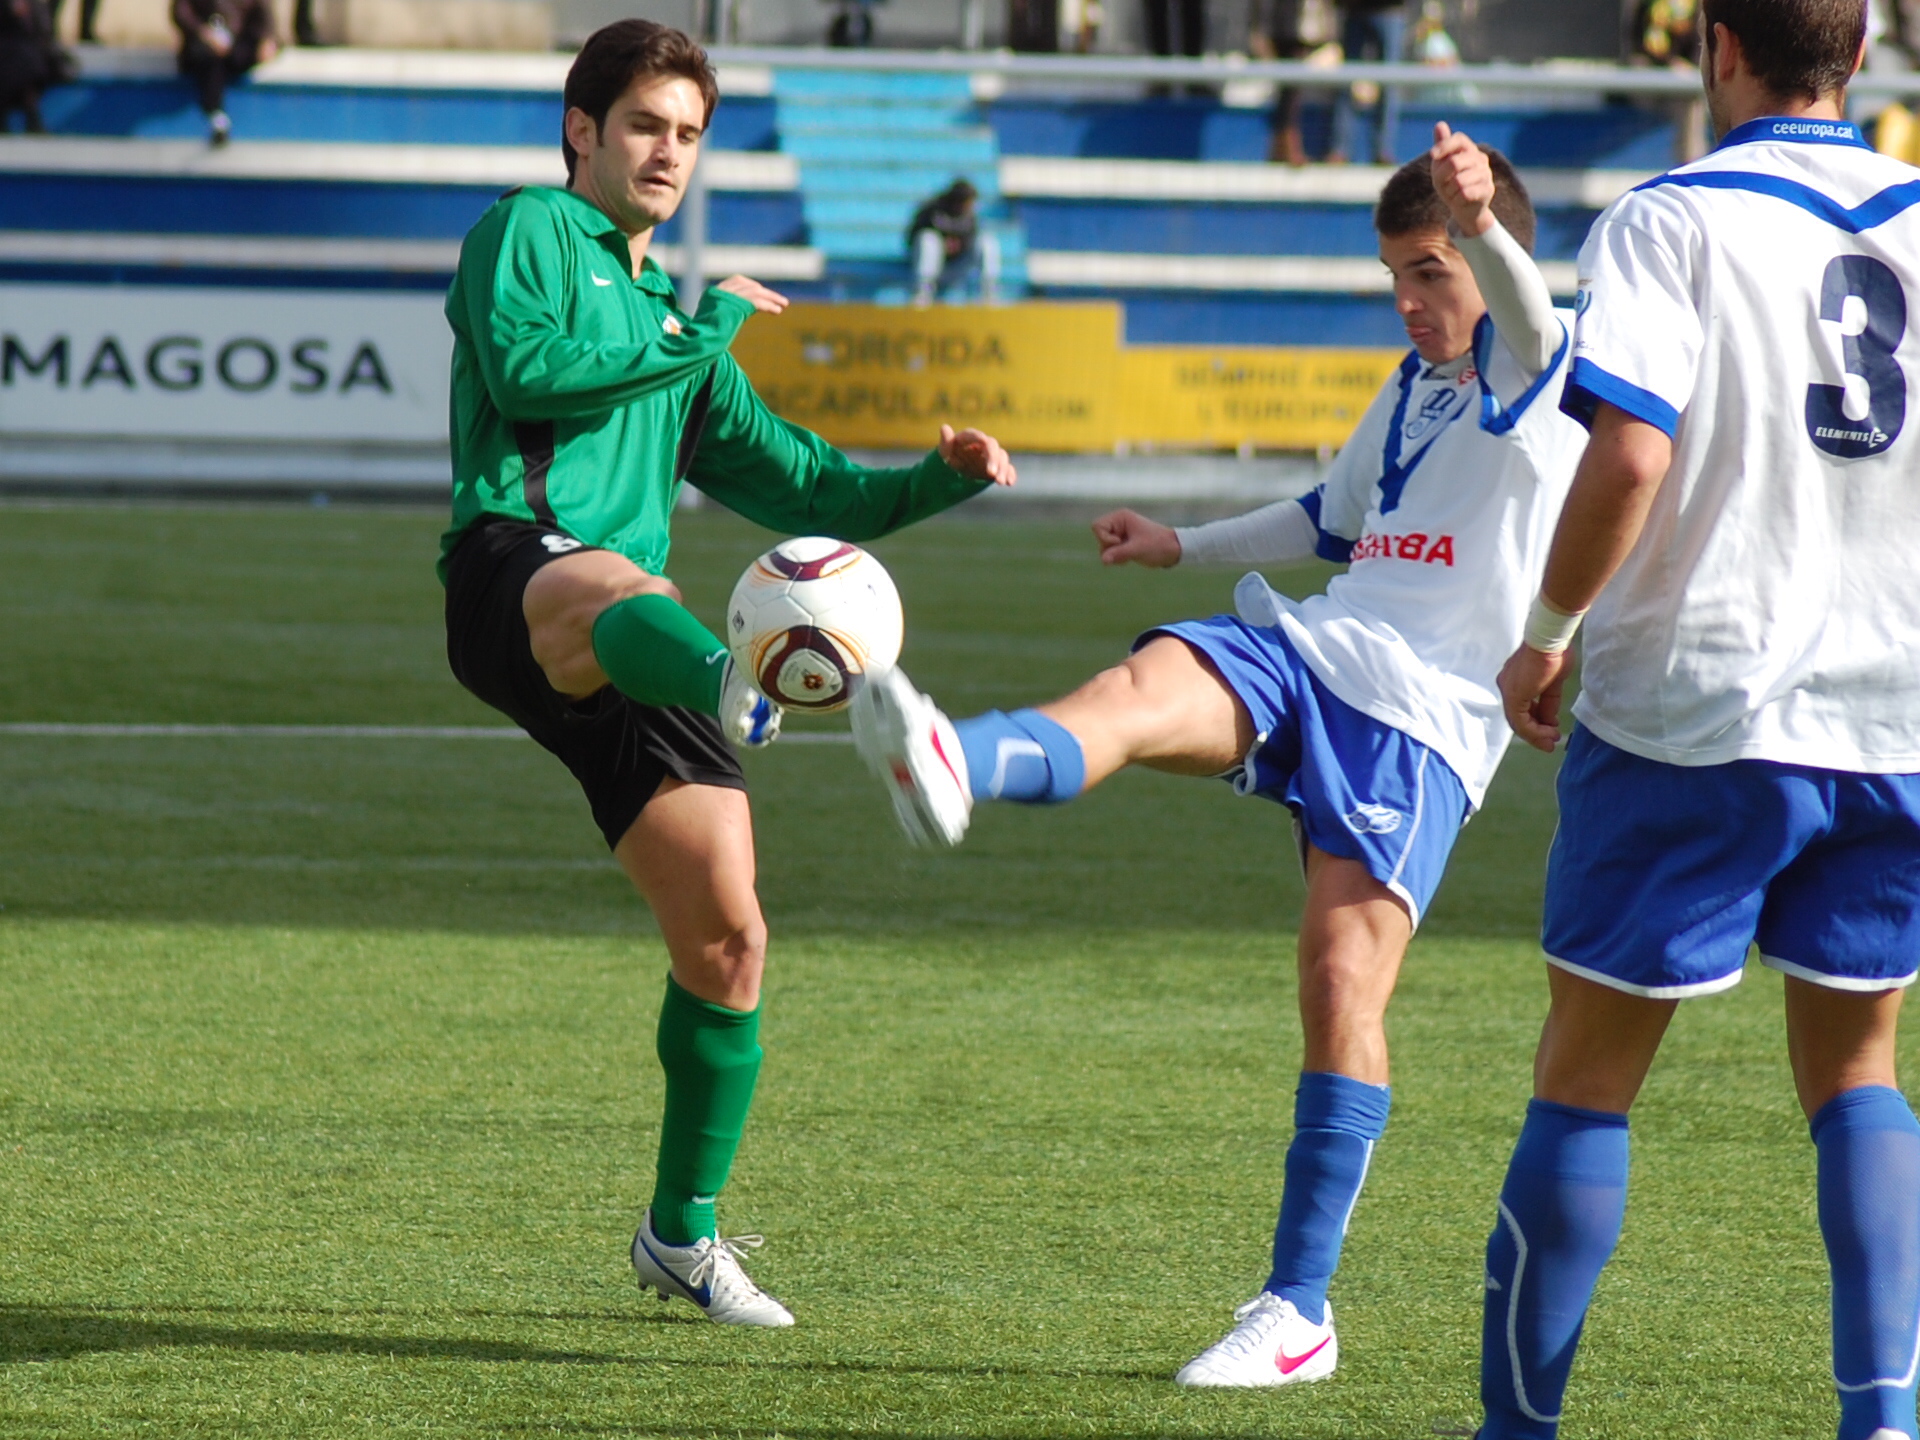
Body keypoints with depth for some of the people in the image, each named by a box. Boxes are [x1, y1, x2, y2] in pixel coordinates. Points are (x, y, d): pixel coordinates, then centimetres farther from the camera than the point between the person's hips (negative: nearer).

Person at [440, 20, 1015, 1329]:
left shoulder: (674, 315, 34)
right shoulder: (529, 232, 12)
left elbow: (800, 489, 33)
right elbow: (526, 366, -9)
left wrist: (938, 481, 16)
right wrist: (699, 333, 0)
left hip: (621, 631, 7)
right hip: (516, 567, -7)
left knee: (728, 936, 1)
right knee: (619, 592, -45)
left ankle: (683, 1234, 17)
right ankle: (729, 684, -83)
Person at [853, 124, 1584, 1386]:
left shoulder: (1539, 378, -2)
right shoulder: (1412, 392, 24)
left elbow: (1525, 315, -27)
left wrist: (1483, 223, -48)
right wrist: (1185, 546, 43)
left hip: (1423, 715, -6)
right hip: (1307, 652, 6)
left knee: (1345, 984, -14)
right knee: (1142, 690, -27)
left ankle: (1299, 1309, -6)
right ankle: (950, 767, -62)